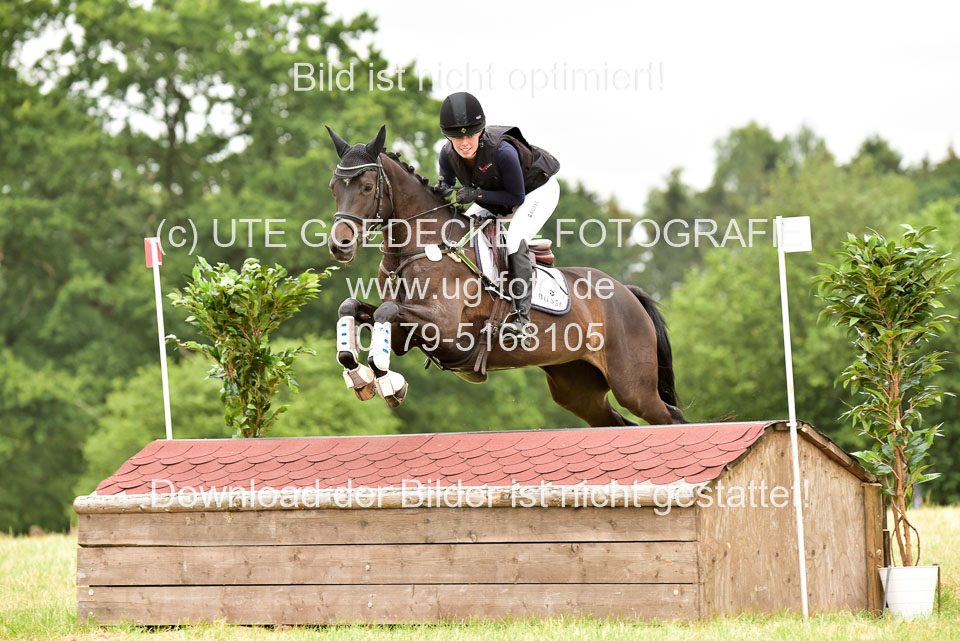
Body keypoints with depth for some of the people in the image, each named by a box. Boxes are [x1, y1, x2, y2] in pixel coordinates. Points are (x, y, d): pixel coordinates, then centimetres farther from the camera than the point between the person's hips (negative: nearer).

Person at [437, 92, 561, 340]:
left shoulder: (502, 150, -40)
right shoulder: (448, 153, -23)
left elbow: (517, 197, -29)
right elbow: (446, 182, -1)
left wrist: (476, 194, -39)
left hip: (536, 189, -7)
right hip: (496, 193, 7)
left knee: (515, 240, -27)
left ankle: (521, 316, -26)